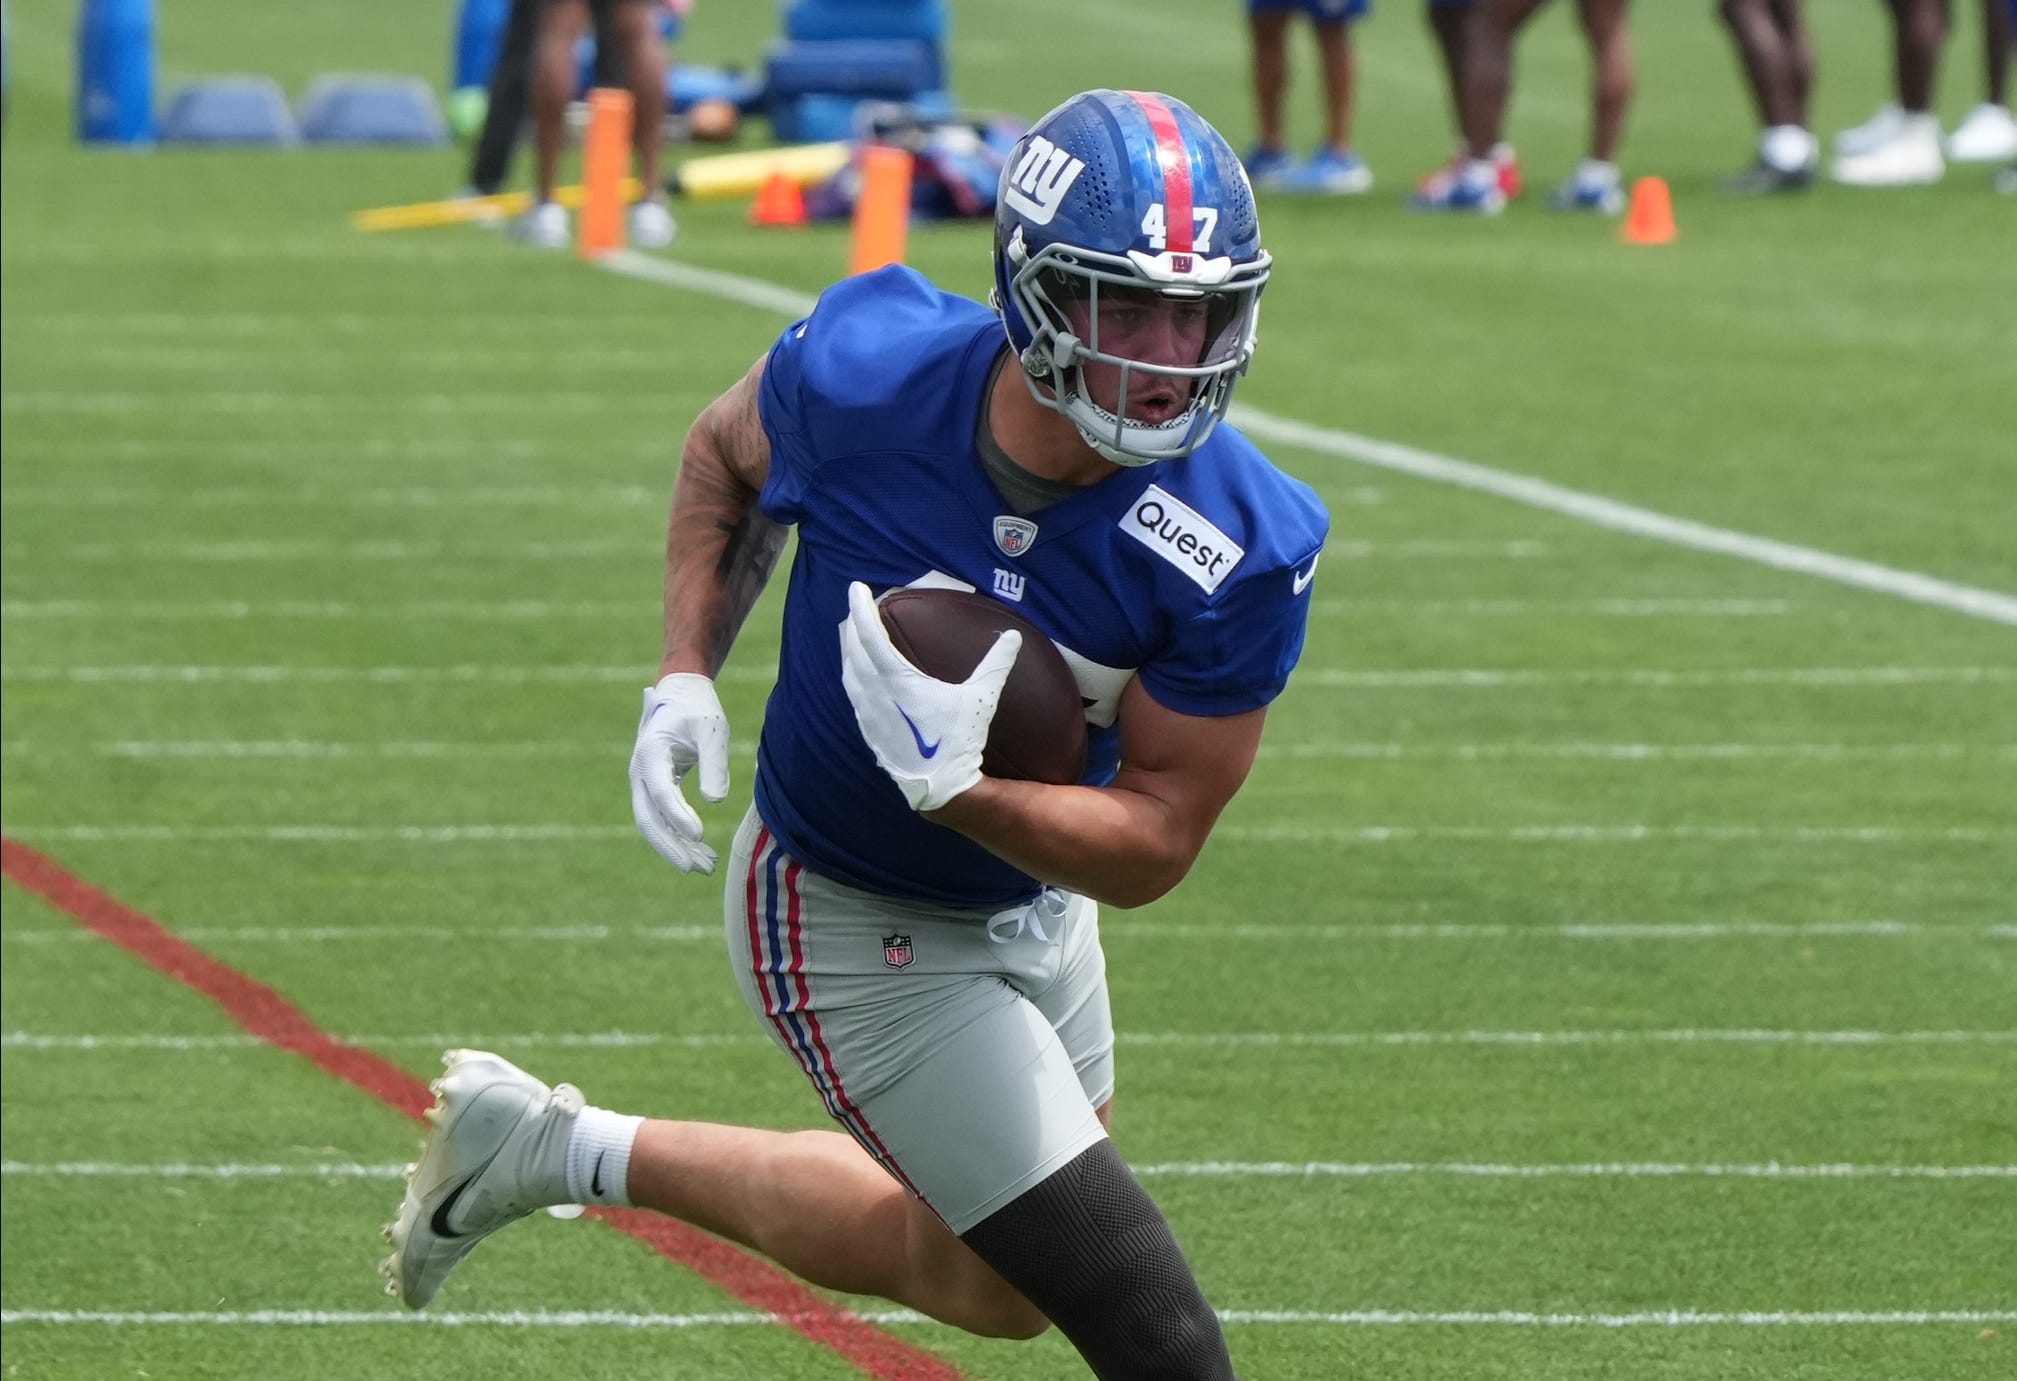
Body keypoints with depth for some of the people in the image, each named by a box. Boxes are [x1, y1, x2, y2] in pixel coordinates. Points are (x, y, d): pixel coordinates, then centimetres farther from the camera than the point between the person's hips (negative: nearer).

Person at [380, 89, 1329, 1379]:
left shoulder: (1242, 548, -28)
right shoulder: (868, 373, -28)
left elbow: (1152, 845, -21)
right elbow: (728, 456, -2)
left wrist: (956, 786, -39)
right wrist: (686, 677, -14)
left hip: (1039, 904, 5)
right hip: (861, 933, -5)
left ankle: (572, 1152, 44)